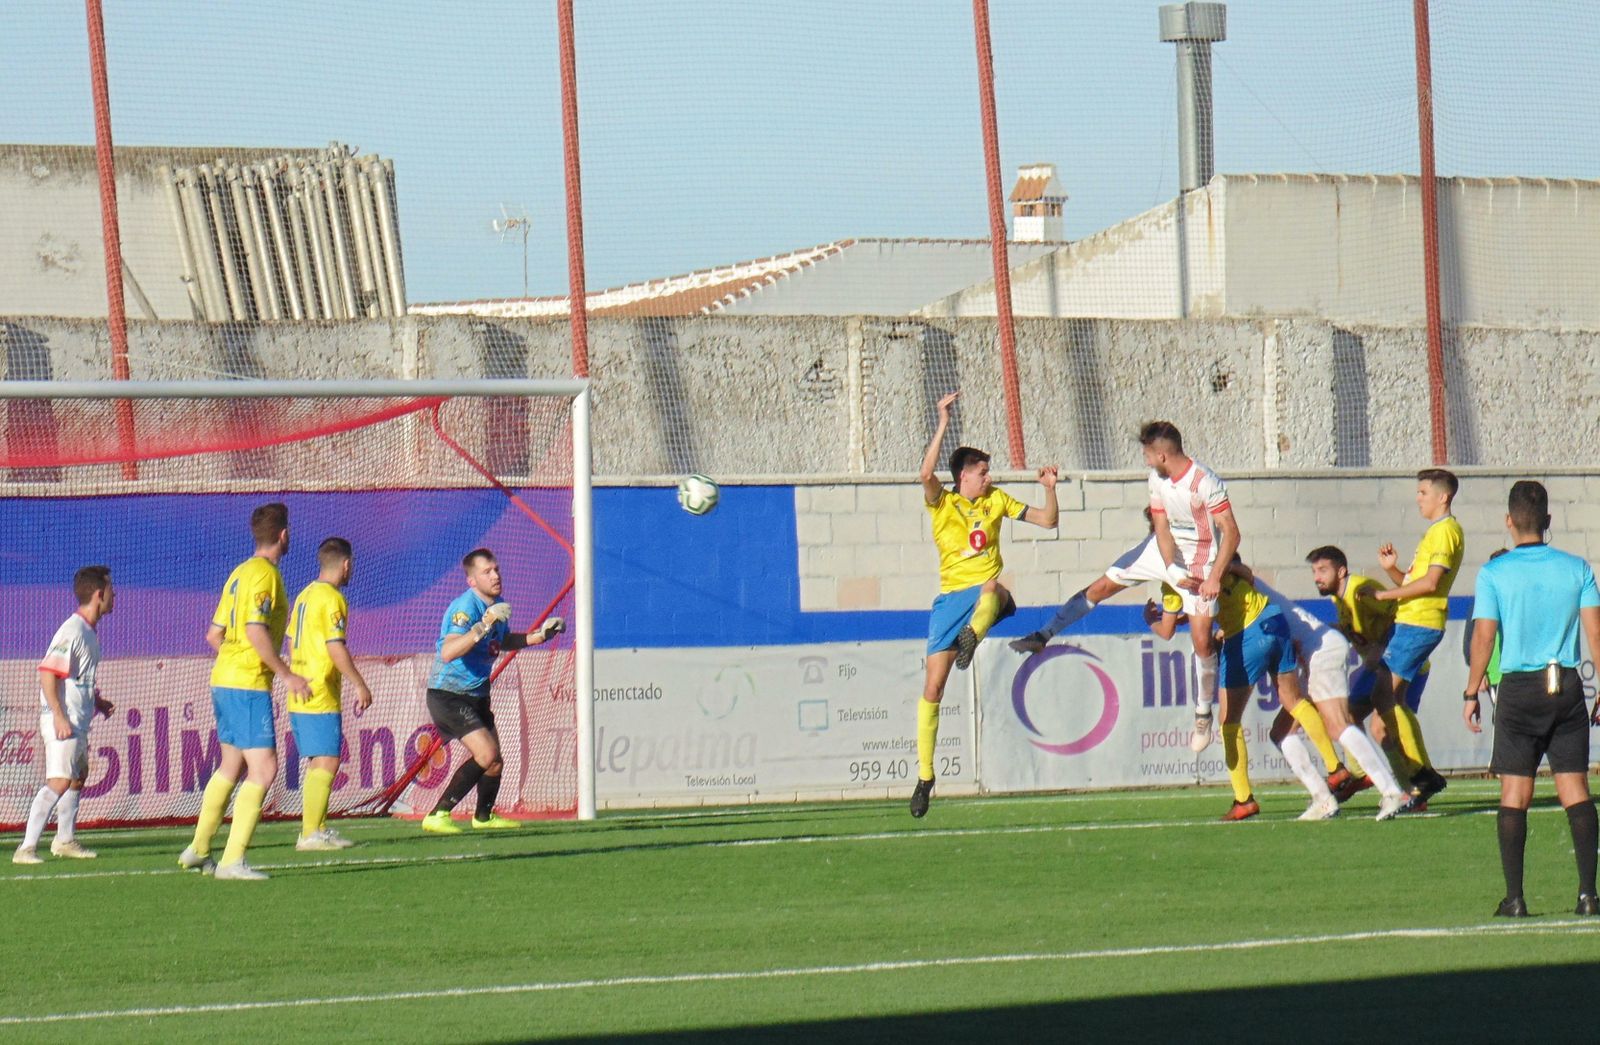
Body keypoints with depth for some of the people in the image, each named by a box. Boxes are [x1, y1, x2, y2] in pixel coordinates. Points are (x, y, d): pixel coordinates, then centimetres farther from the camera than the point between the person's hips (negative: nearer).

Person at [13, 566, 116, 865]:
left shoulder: (89, 631, 13)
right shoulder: (72, 630, -17)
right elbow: (48, 673, -23)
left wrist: (96, 701, 19)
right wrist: (59, 716, -27)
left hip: (78, 722, 11)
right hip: (62, 722, -11)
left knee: (78, 778, 24)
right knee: (59, 782, -18)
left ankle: (65, 840, 40)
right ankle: (26, 848, -23)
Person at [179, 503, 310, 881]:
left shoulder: (240, 573, 14)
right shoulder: (264, 575, -13)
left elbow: (214, 634, 17)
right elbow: (256, 632, -24)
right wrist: (285, 674, -19)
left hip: (224, 680, 10)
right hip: (249, 685, -10)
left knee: (232, 765, 20)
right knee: (263, 768, -11)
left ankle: (198, 849, 27)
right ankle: (232, 860, -16)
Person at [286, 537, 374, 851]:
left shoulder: (304, 595, 14)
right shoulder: (332, 599, -13)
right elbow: (335, 648, -18)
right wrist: (360, 686, -13)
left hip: (299, 697, 9)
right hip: (322, 697, -9)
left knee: (319, 763, 15)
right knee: (326, 763, -8)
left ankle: (318, 828, 19)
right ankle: (310, 834, -12)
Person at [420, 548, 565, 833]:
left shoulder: (496, 606, 5)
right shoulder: (466, 608, -24)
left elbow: (503, 641, 25)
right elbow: (448, 653, -39)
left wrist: (540, 635, 12)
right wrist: (483, 627, -46)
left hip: (476, 694, 9)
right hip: (448, 695, -9)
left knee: (494, 761, 15)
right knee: (486, 755, -20)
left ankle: (484, 816, 39)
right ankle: (437, 816, -18)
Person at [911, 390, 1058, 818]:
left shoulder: (996, 500, 11)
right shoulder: (942, 504, 1)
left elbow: (1047, 520, 16)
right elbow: (927, 474, -21)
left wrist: (1049, 489, -2)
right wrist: (943, 423, -23)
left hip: (988, 595, 1)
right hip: (952, 597, -1)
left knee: (992, 587, -40)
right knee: (932, 687, -6)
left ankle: (971, 638, -62)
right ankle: (924, 775, 3)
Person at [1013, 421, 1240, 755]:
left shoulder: (1206, 483, -27)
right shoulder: (1157, 478, -6)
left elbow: (1231, 533, -24)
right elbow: (1163, 528, -4)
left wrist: (1215, 578, -28)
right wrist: (1174, 571, -18)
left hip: (1201, 559, -7)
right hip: (1166, 549, 7)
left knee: (1201, 638, -10)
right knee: (1103, 586, 7)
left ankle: (1203, 716, 5)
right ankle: (1043, 636, 18)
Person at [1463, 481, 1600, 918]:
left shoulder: (1494, 573, -4)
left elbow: (1484, 636, -7)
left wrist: (1471, 694, 0)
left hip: (1519, 686, -2)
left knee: (1514, 794, 2)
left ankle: (1514, 897, -3)